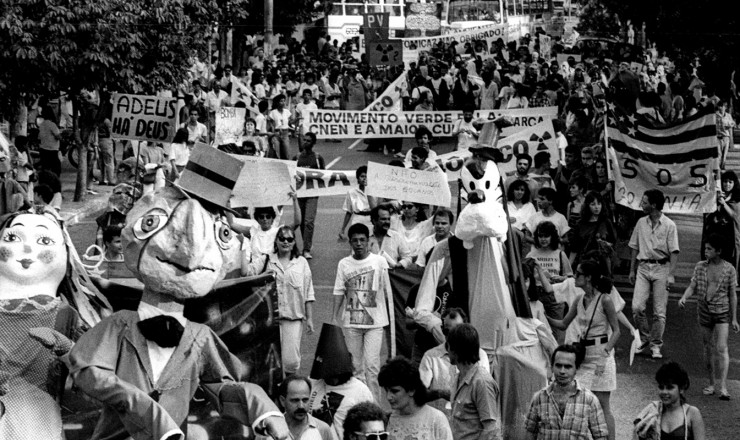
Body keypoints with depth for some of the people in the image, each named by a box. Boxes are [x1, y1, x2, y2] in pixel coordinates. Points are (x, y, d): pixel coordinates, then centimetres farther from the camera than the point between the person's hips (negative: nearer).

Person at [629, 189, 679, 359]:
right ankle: (644, 339, 11)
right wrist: (632, 270, 13)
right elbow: (635, 248, 15)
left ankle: (656, 345, 11)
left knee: (659, 311, 0)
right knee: (636, 307, -9)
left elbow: (674, 252, -6)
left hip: (661, 268, -3)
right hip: (643, 267, 3)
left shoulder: (669, 225, -5)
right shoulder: (641, 223, 8)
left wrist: (671, 275, -13)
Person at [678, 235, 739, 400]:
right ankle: (711, 384, 21)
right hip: (705, 312, 3)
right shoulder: (700, 267, 1)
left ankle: (723, 388, -18)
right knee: (708, 348, 10)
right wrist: (683, 298, -21)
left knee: (721, 348, -13)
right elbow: (692, 287, 1)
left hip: (722, 313, -3)